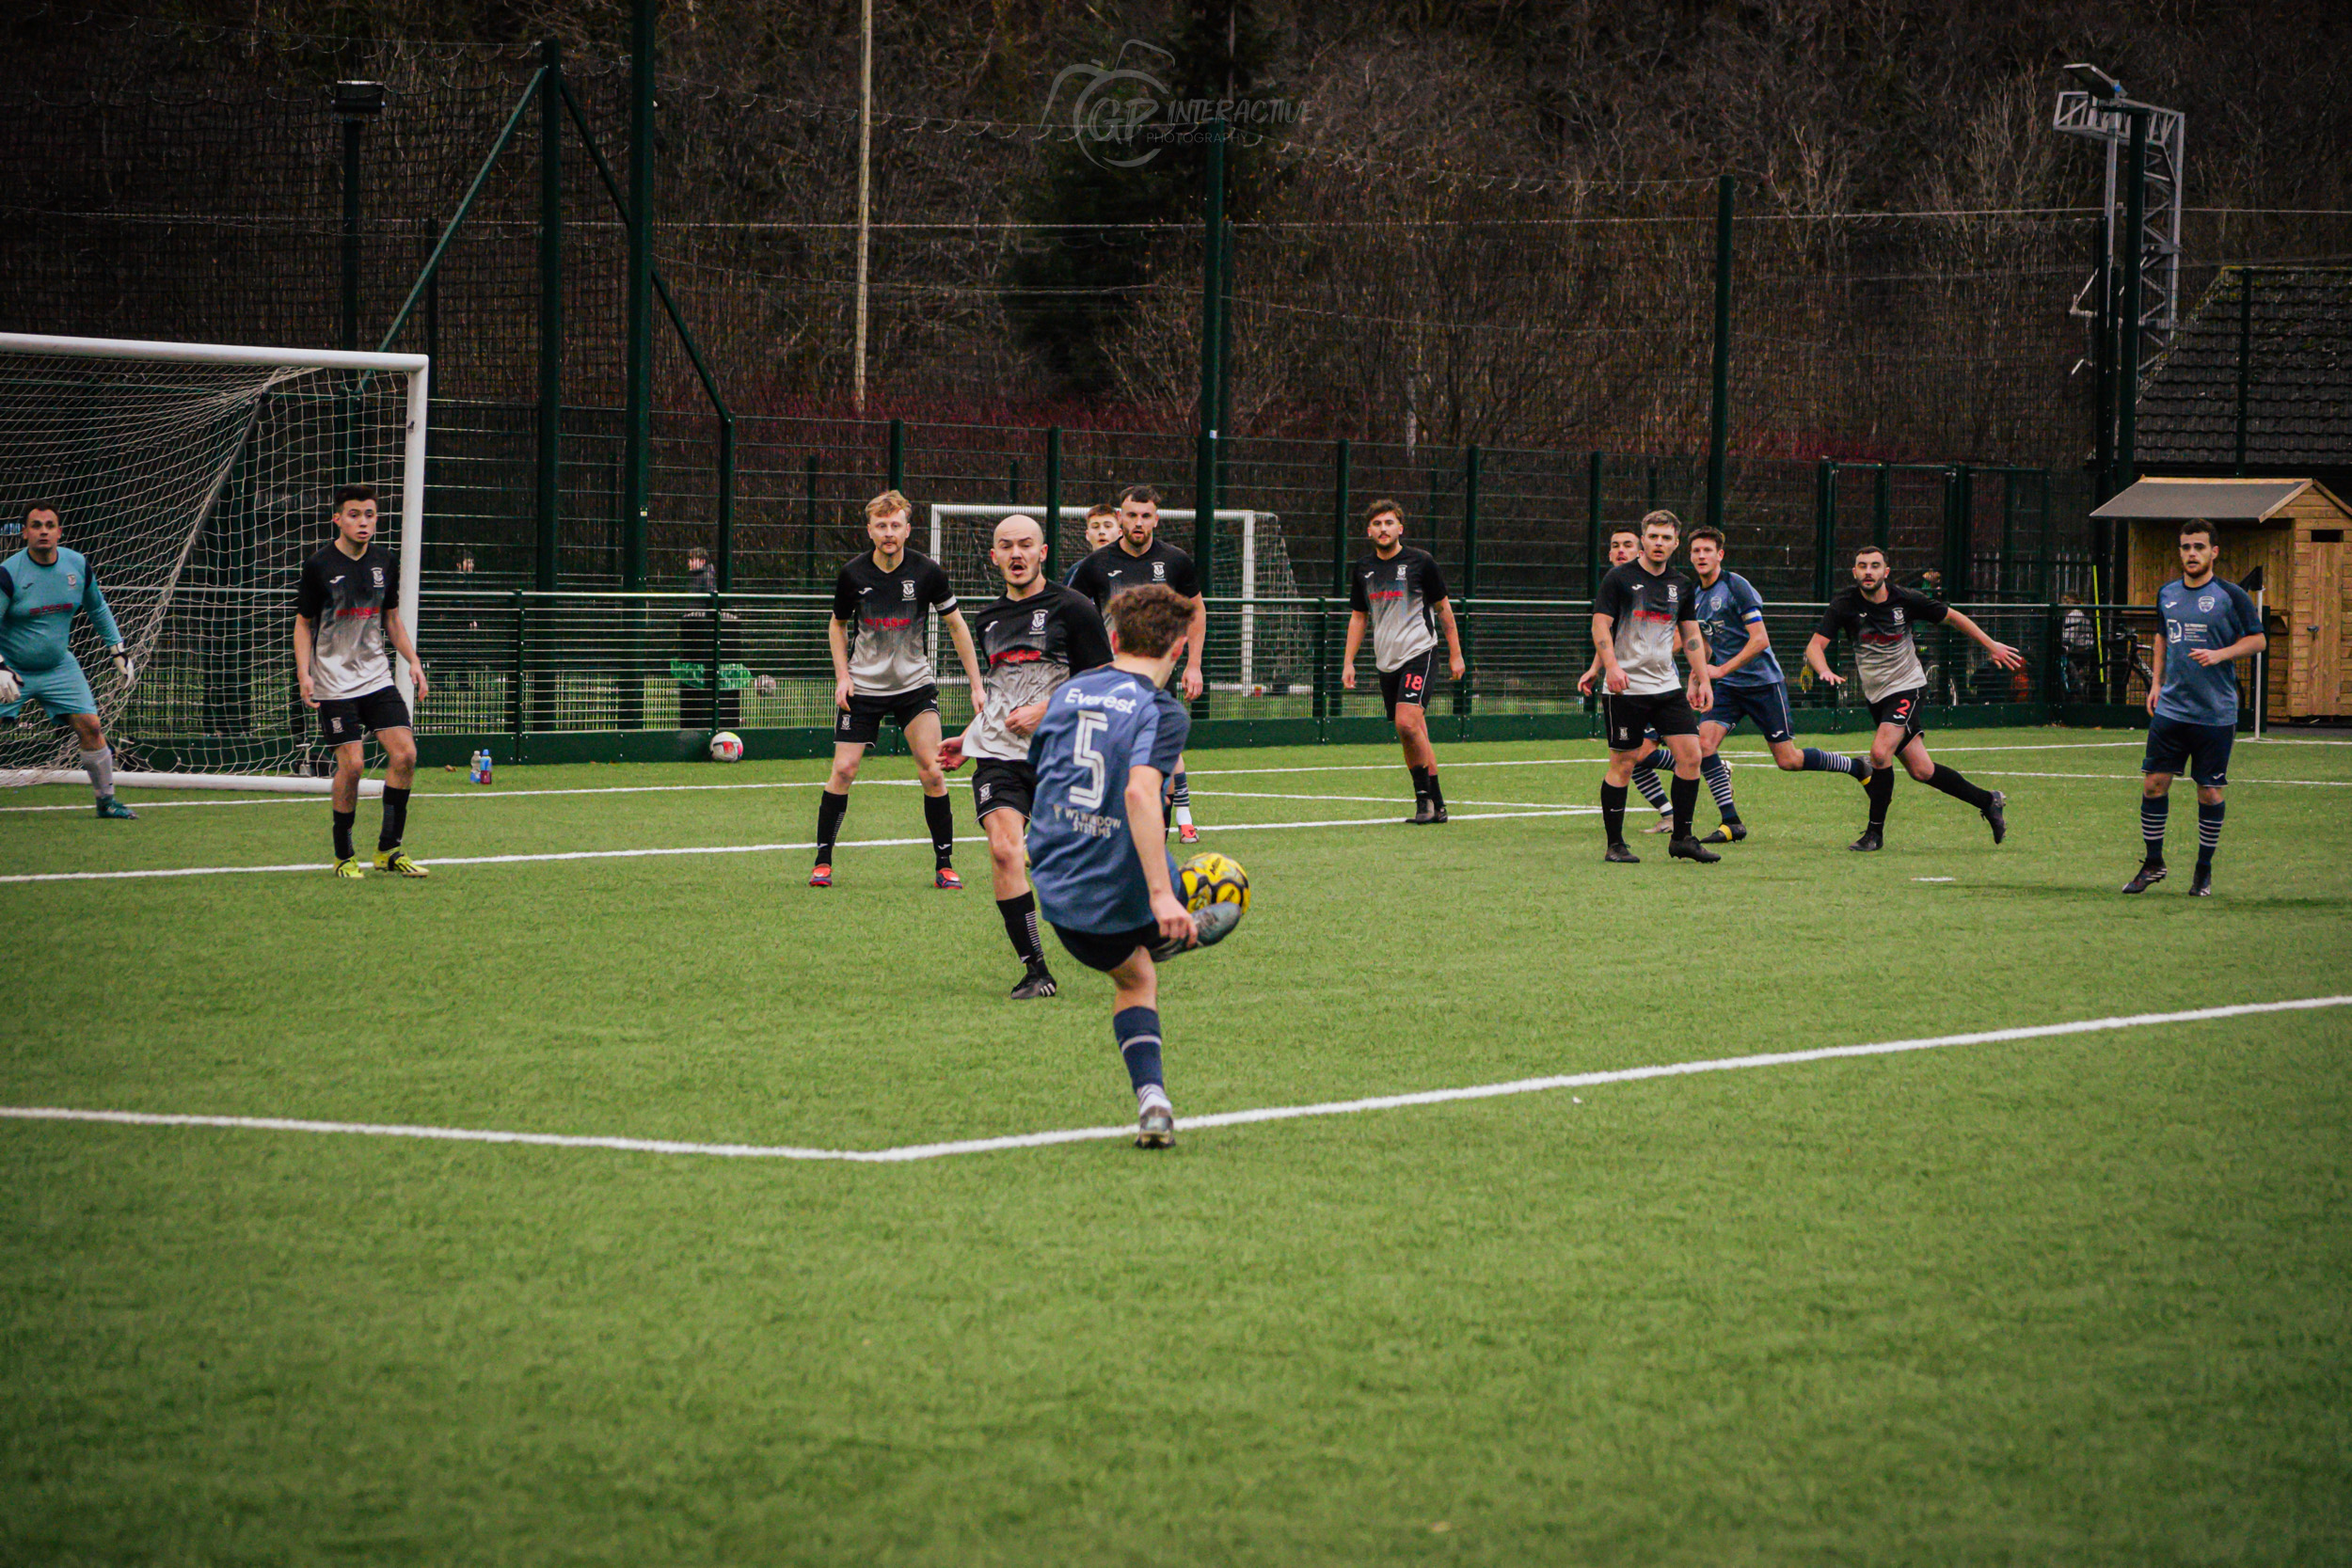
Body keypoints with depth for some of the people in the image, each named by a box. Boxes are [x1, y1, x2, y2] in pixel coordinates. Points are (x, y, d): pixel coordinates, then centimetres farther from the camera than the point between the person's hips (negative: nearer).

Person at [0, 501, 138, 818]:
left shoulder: (79, 566, -2)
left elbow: (98, 609, 16)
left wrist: (118, 651, 13)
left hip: (59, 667, 4)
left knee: (91, 727, -4)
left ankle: (106, 800, 11)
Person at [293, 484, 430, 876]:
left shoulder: (382, 562, 7)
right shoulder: (320, 566, -7)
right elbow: (304, 624, 1)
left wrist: (413, 660, 11)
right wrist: (304, 674, -10)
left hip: (377, 677, 5)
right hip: (335, 684, -5)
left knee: (405, 753, -7)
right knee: (351, 764, -11)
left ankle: (389, 850, 5)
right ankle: (344, 855, 6)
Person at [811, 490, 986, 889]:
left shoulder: (926, 571, -9)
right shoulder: (853, 574, -8)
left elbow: (956, 625, 1)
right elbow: (837, 624, 10)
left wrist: (976, 684, -2)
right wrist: (842, 675, -2)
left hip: (915, 684, 0)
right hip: (863, 687, 0)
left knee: (931, 772, -10)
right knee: (844, 770, -7)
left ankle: (944, 866, 0)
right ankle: (823, 861, 6)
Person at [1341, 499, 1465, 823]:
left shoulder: (1420, 562, -3)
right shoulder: (1364, 568, 10)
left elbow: (1443, 608, 5)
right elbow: (1358, 616, 19)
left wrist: (1455, 654, 4)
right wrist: (1348, 662, 12)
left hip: (1418, 651, -5)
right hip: (1386, 661, 5)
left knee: (1407, 721, -22)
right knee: (1410, 734, 5)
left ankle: (1426, 795, -10)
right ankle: (1435, 805, 11)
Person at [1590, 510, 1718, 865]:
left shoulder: (1681, 584, 12)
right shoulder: (1620, 578, -3)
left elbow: (1691, 636, 18)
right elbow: (1600, 624, -7)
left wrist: (1702, 681, 12)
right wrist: (1611, 666, -22)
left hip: (1667, 685, 5)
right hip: (1627, 688, -5)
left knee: (1690, 755, -4)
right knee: (1623, 763, -3)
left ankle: (1682, 838, 6)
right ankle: (1615, 845, 5)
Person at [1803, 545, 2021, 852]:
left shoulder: (1906, 601, -10)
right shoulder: (1845, 605, -7)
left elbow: (1952, 617, 6)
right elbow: (1815, 645, -12)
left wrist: (1991, 646, 10)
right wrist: (1824, 671, -34)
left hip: (1908, 687, -3)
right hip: (1877, 696, 4)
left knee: (1880, 752, -24)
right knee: (1921, 771, 6)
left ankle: (1875, 833, -10)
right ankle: (1987, 801, 26)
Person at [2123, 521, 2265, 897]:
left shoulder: (2231, 596, -6)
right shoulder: (2167, 594, 8)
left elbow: (2258, 639, -2)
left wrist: (2219, 655, -17)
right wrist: (2157, 683, 13)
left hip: (2216, 713, -4)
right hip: (2170, 708, 4)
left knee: (2210, 792, 2)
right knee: (2153, 783, -1)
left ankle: (2204, 870, 16)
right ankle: (2153, 863, 13)